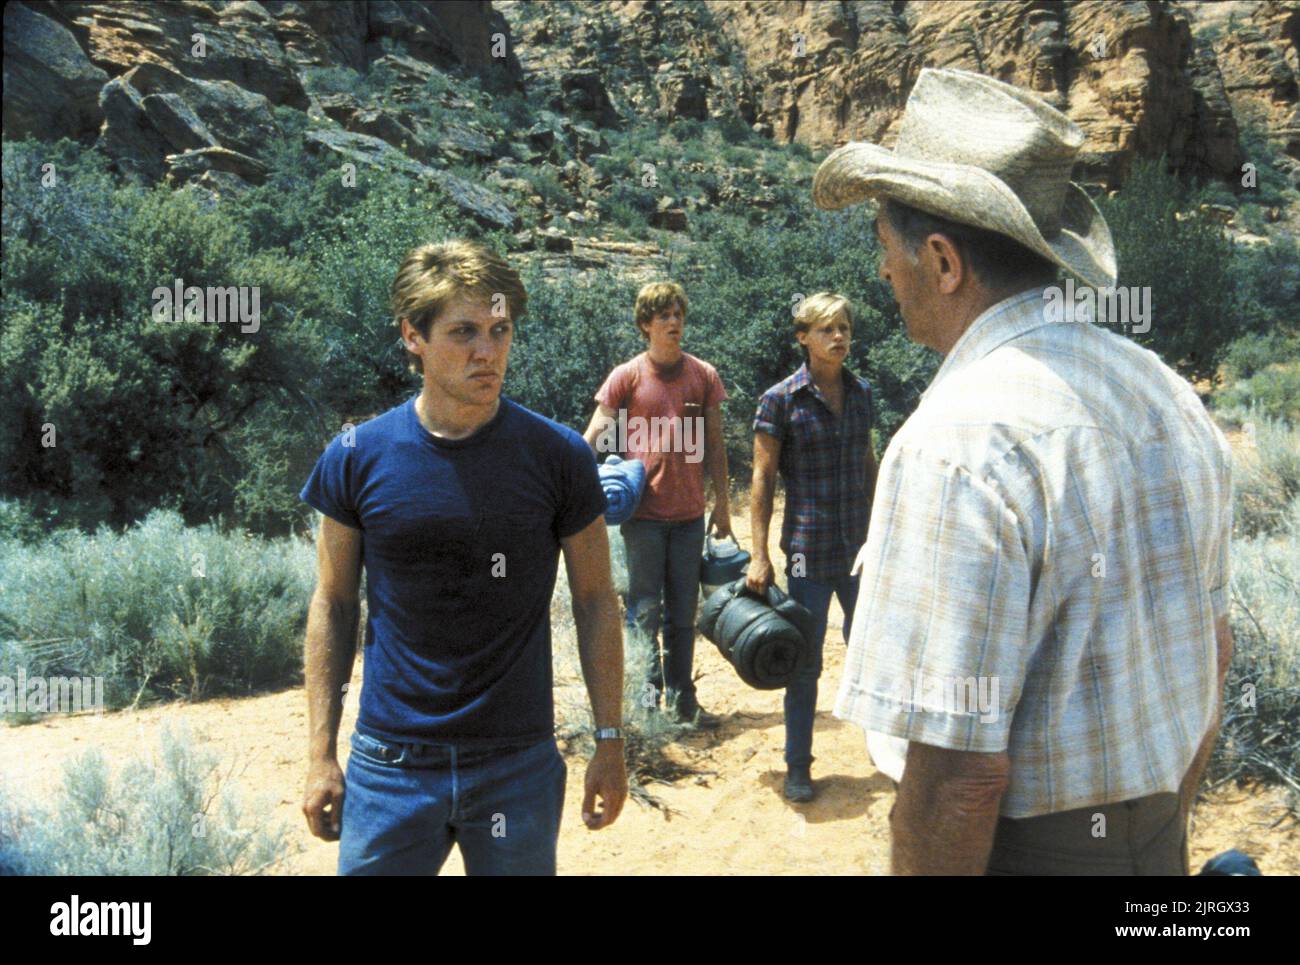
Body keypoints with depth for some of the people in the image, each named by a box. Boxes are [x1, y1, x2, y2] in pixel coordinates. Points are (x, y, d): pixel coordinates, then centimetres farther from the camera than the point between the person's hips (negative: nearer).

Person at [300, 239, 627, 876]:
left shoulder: (557, 456, -7)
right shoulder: (358, 457, -5)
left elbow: (595, 600, 0)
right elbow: (333, 605, 3)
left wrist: (610, 741, 0)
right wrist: (321, 754, 2)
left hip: (519, 766, 0)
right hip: (389, 766, 1)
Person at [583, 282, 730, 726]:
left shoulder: (704, 375, 6)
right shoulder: (626, 376, -2)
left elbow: (714, 444, 11)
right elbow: (595, 435, -4)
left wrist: (722, 503, 10)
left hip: (689, 513, 3)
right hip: (644, 514, -3)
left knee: (683, 611, 11)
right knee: (644, 611, 3)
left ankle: (681, 698, 21)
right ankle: (646, 697, 14)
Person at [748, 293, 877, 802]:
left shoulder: (860, 393, 7)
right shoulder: (780, 400, -8)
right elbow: (762, 480, -7)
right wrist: (759, 555, -10)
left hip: (861, 545, 4)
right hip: (809, 549, -4)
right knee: (805, 662, 5)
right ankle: (798, 766, 20)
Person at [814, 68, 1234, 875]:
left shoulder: (959, 446, -27)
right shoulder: (1169, 393, 0)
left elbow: (961, 770, -27)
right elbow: (1211, 654, 10)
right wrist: (1165, 840, 21)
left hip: (1023, 846, -7)